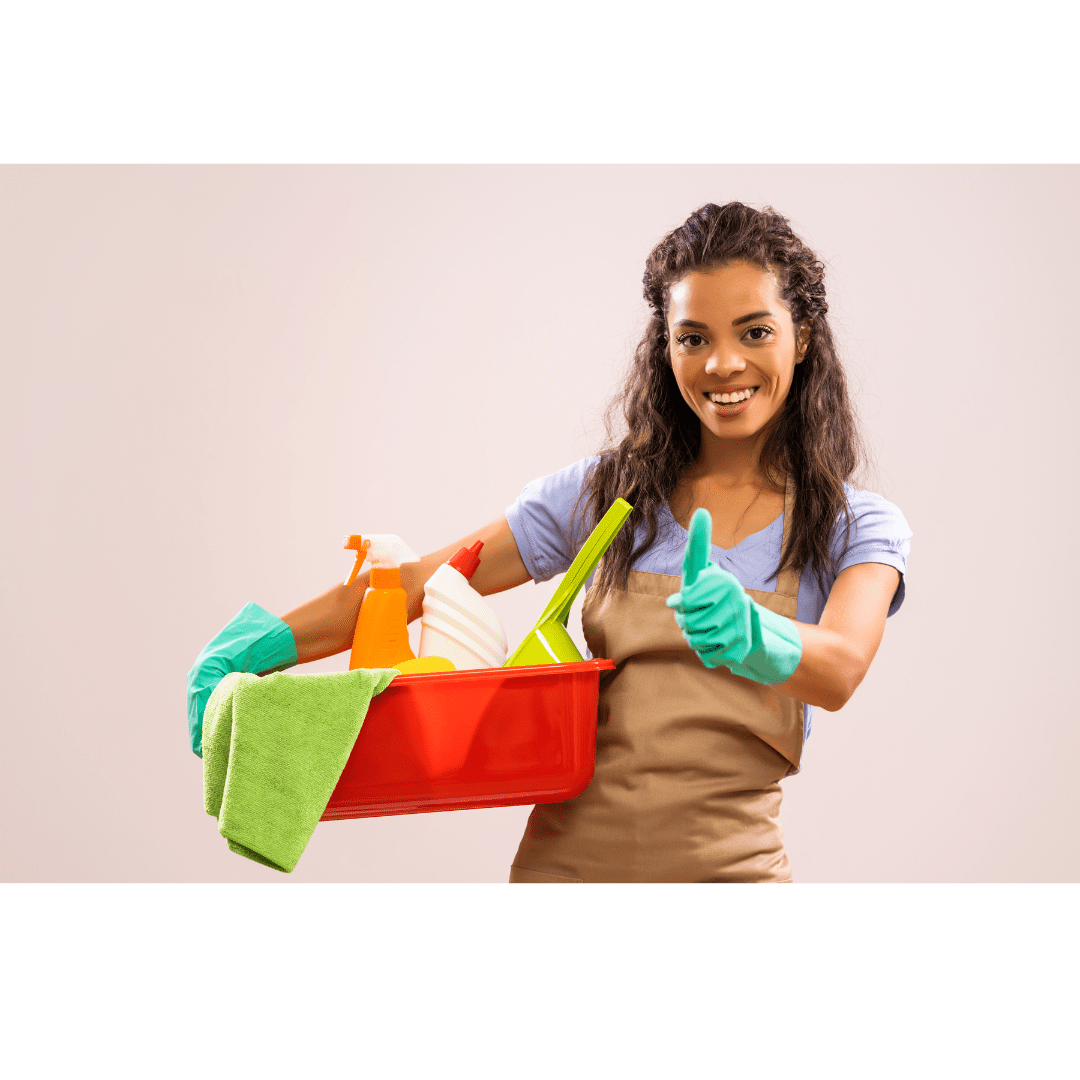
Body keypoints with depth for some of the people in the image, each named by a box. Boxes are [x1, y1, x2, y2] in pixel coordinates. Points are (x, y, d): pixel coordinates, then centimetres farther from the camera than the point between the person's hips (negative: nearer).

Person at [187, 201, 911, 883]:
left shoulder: (861, 530, -2)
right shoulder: (607, 492, 3)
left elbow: (840, 670, -21)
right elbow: (416, 584, 0)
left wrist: (751, 636, -42)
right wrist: (267, 644, -13)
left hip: (728, 865, -1)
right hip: (567, 859, 2)